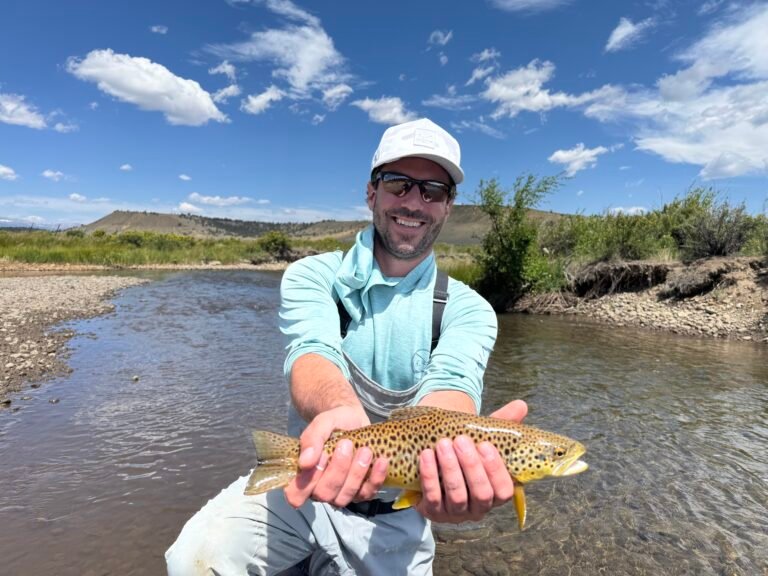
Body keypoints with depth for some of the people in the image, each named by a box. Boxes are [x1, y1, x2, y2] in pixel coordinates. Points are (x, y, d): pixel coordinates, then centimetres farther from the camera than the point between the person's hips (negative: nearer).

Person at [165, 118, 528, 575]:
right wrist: (339, 416, -50)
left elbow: (450, 383, -27)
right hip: (303, 482, 0)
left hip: (394, 517, 1)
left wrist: (457, 452, -51)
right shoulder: (312, 276, -8)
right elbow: (314, 352, -26)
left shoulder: (467, 309, -8)